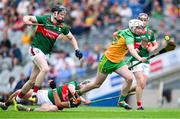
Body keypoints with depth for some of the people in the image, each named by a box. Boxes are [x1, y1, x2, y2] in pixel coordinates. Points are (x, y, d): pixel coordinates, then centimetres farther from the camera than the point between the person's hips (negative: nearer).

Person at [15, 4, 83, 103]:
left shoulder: (62, 27, 4)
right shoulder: (44, 19, -9)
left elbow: (71, 38, 17)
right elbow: (26, 18, -7)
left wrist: (77, 50, 4)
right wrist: (28, 22, -30)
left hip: (45, 54, 6)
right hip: (36, 49, -6)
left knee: (32, 80, 6)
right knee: (45, 69, -30)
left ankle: (18, 98, 21)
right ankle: (34, 94, -24)